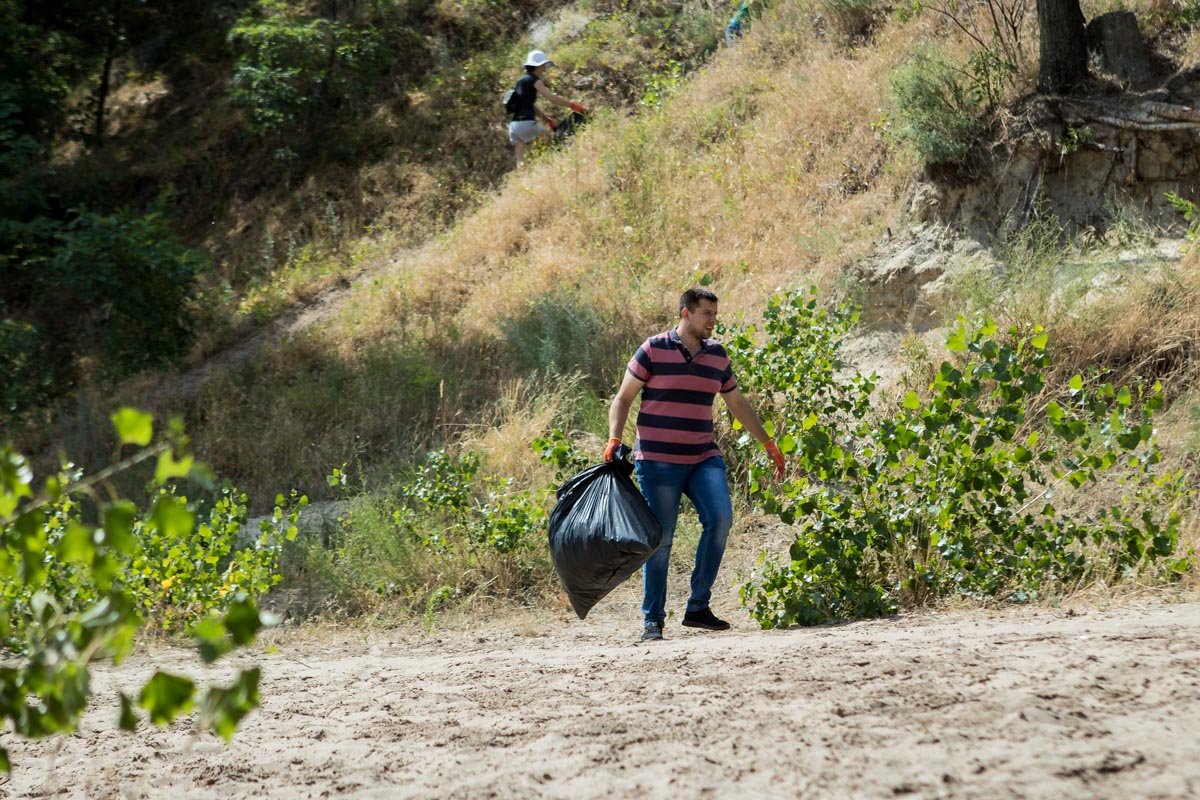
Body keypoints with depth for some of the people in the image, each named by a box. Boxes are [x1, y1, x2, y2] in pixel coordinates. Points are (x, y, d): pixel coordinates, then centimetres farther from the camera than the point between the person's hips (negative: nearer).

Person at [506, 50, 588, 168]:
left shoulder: (522, 81, 22)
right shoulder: (534, 80, -3)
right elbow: (552, 98, -11)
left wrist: (547, 120, 20)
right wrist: (573, 106, -7)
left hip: (514, 125, 8)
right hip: (527, 123, -8)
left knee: (520, 162, 6)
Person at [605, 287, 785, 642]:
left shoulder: (716, 355, 11)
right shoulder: (654, 350, -4)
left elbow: (738, 404, 22)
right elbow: (622, 399, 0)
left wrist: (769, 444, 23)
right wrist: (614, 440, -14)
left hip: (703, 458, 4)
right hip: (658, 461, -4)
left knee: (720, 517, -17)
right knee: (660, 540, -4)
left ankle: (698, 608, -7)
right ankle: (652, 620, 9)